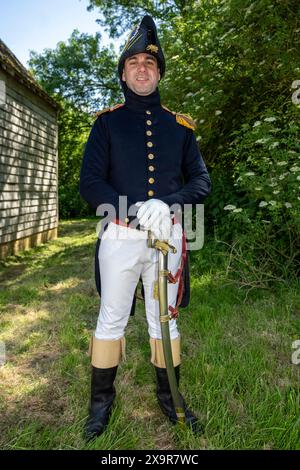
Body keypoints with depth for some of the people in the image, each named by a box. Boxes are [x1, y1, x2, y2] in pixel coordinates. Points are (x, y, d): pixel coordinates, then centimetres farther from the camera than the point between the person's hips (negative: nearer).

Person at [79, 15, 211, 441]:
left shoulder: (180, 126, 10)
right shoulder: (107, 122, 4)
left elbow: (201, 180, 5)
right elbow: (90, 183, -5)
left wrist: (167, 204, -16)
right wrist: (135, 212, -19)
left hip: (168, 235, 2)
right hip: (121, 235, -1)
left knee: (165, 318, 12)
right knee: (111, 319, 7)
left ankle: (169, 397, 30)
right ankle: (102, 400, 26)